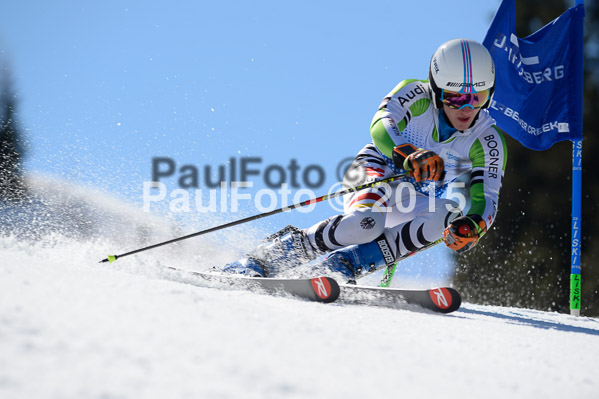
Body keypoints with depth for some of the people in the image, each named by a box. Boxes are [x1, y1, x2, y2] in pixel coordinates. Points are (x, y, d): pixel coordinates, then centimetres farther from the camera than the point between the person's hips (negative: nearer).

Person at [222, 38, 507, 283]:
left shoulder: (487, 142, -14)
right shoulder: (416, 94, -18)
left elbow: (487, 199, -18)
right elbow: (382, 126, -34)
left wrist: (472, 227, -42)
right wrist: (408, 155, -56)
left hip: (418, 201, 3)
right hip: (376, 176, -3)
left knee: (449, 216, -32)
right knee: (367, 222, -37)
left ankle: (343, 264, -31)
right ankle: (263, 258, -23)